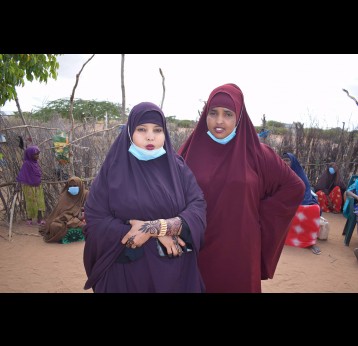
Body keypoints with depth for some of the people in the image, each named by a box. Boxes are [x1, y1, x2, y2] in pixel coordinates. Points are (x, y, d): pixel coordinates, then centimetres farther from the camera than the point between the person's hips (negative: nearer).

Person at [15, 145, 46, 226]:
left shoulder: (35, 162, 0)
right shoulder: (26, 164, -19)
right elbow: (21, 175, -19)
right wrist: (18, 187, -21)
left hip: (38, 186, 6)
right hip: (29, 187, -6)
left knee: (40, 203, 6)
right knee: (31, 204, 7)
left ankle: (40, 219, 13)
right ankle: (29, 219, 25)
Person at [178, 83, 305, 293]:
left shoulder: (255, 152, -4)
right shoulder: (191, 150, -2)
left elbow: (295, 187, 4)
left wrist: (260, 217, -1)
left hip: (240, 249, 0)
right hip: (198, 247, 0)